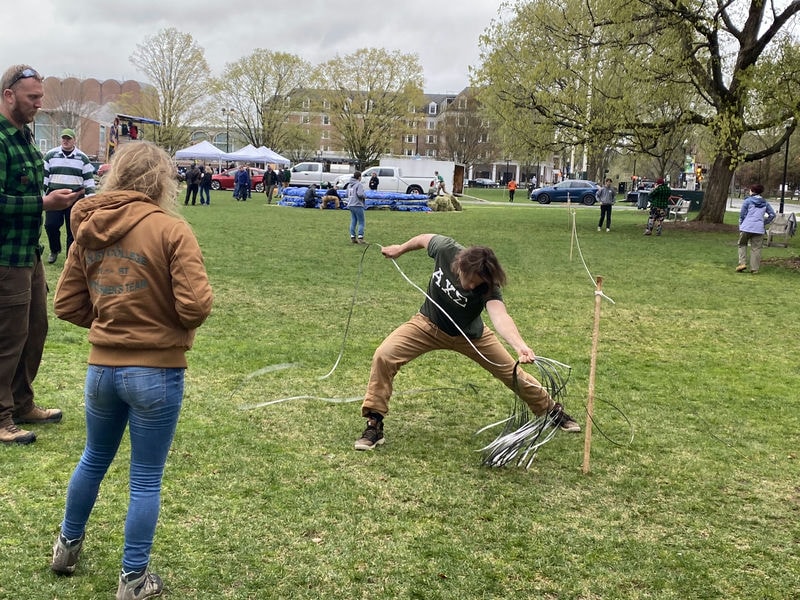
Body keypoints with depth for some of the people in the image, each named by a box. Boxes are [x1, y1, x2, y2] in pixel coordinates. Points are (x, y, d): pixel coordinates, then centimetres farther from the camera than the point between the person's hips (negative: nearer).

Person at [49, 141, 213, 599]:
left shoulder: (90, 230, 2)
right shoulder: (171, 230, -15)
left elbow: (67, 305, 5)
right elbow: (196, 307, -20)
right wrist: (166, 321, 1)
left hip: (102, 368, 5)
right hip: (157, 372, -5)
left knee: (94, 460, 27)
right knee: (146, 480, 9)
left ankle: (68, 545, 46)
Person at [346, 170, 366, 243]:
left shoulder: (349, 184, 12)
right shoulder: (359, 184, -13)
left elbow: (347, 194, 18)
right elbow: (360, 194, -24)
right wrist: (365, 195, -5)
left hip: (350, 205, 8)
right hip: (358, 205, -8)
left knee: (353, 222, 12)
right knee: (361, 222, -1)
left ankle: (352, 237, 11)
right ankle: (360, 237, -5)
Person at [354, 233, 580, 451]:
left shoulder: (488, 287, -35)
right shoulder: (446, 249, -29)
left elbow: (499, 315, -54)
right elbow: (425, 238, -6)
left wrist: (519, 345, -72)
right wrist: (400, 249, 11)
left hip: (469, 335, -1)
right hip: (428, 325, 1)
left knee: (512, 372, 7)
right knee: (384, 356, -20)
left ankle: (552, 410, 35)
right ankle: (374, 424, -7)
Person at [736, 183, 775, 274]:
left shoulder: (748, 201, 0)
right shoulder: (765, 203, 11)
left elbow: (742, 214, 1)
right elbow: (772, 214, 11)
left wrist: (741, 226, 14)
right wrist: (764, 223, 19)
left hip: (746, 227, -2)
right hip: (759, 229, 2)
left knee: (742, 244, 15)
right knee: (756, 248, 6)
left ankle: (742, 263, 0)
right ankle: (755, 268, 5)